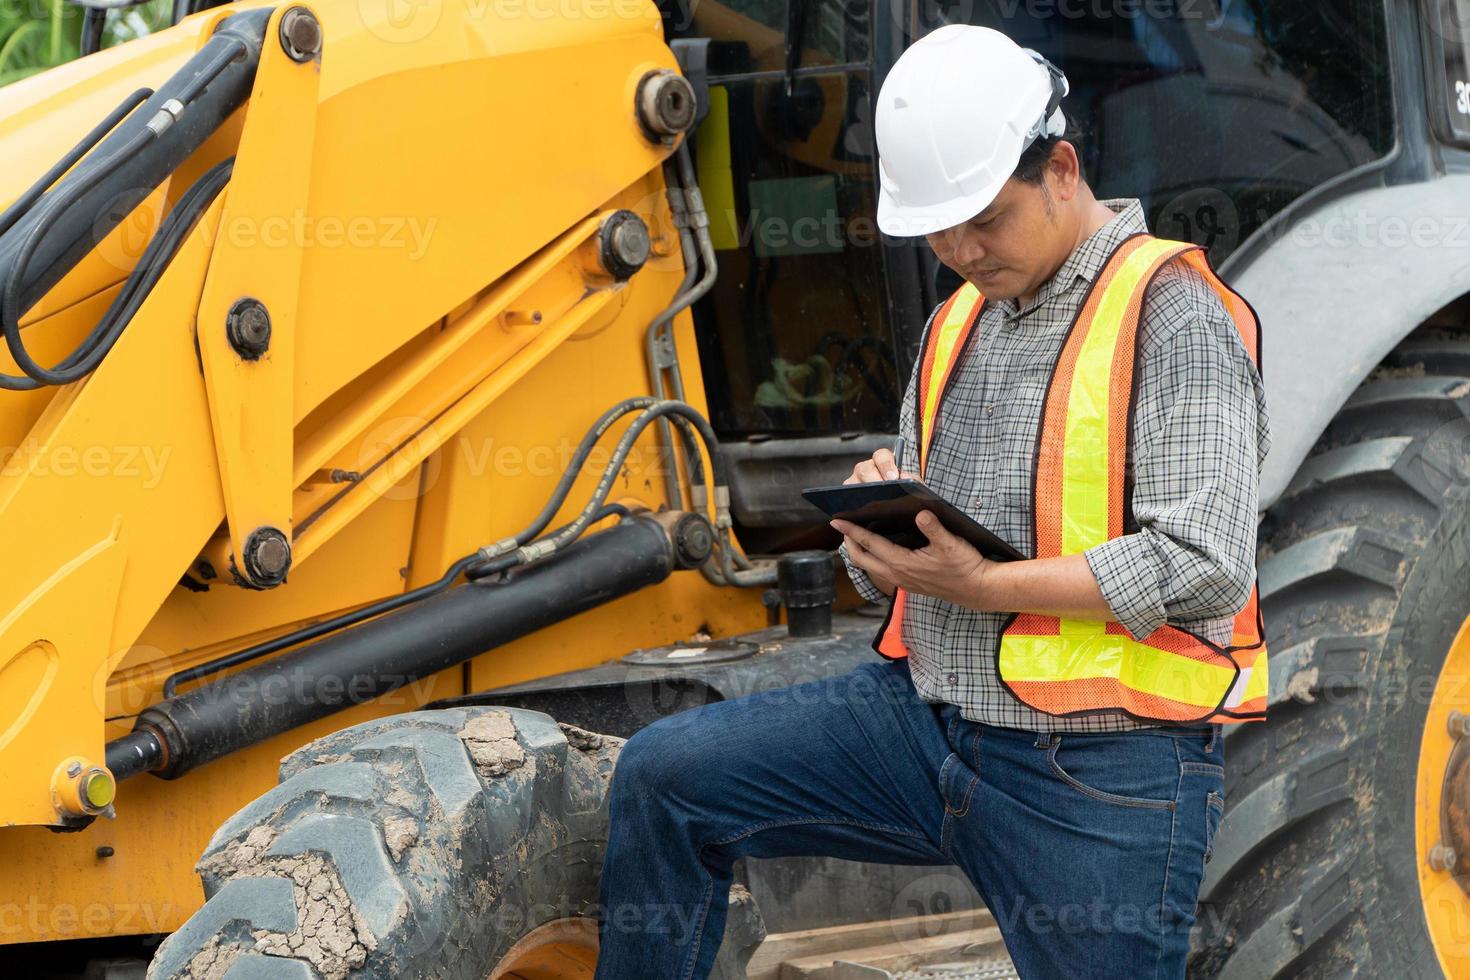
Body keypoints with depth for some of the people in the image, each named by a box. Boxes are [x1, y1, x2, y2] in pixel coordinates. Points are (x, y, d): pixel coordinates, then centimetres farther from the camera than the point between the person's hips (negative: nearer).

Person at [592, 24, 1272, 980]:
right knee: (664, 775, -5)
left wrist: (981, 584, -21)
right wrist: (881, 540, -4)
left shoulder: (1171, 315, -10)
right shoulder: (958, 326, 16)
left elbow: (1208, 567, -20)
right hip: (923, 718, 7)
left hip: (1099, 777, -7)